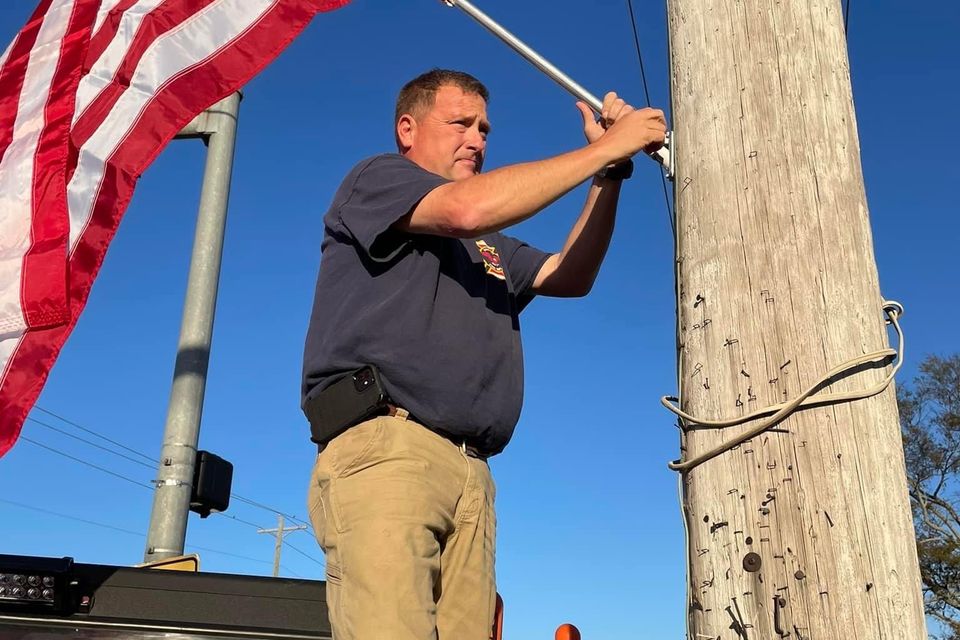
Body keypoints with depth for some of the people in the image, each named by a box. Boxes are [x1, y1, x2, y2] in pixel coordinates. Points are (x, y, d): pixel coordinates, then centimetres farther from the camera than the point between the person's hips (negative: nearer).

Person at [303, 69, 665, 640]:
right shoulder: (375, 179, 11)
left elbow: (571, 276, 21)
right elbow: (468, 208, -8)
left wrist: (611, 172, 12)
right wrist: (604, 150, -2)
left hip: (472, 474, 7)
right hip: (381, 447, -7)